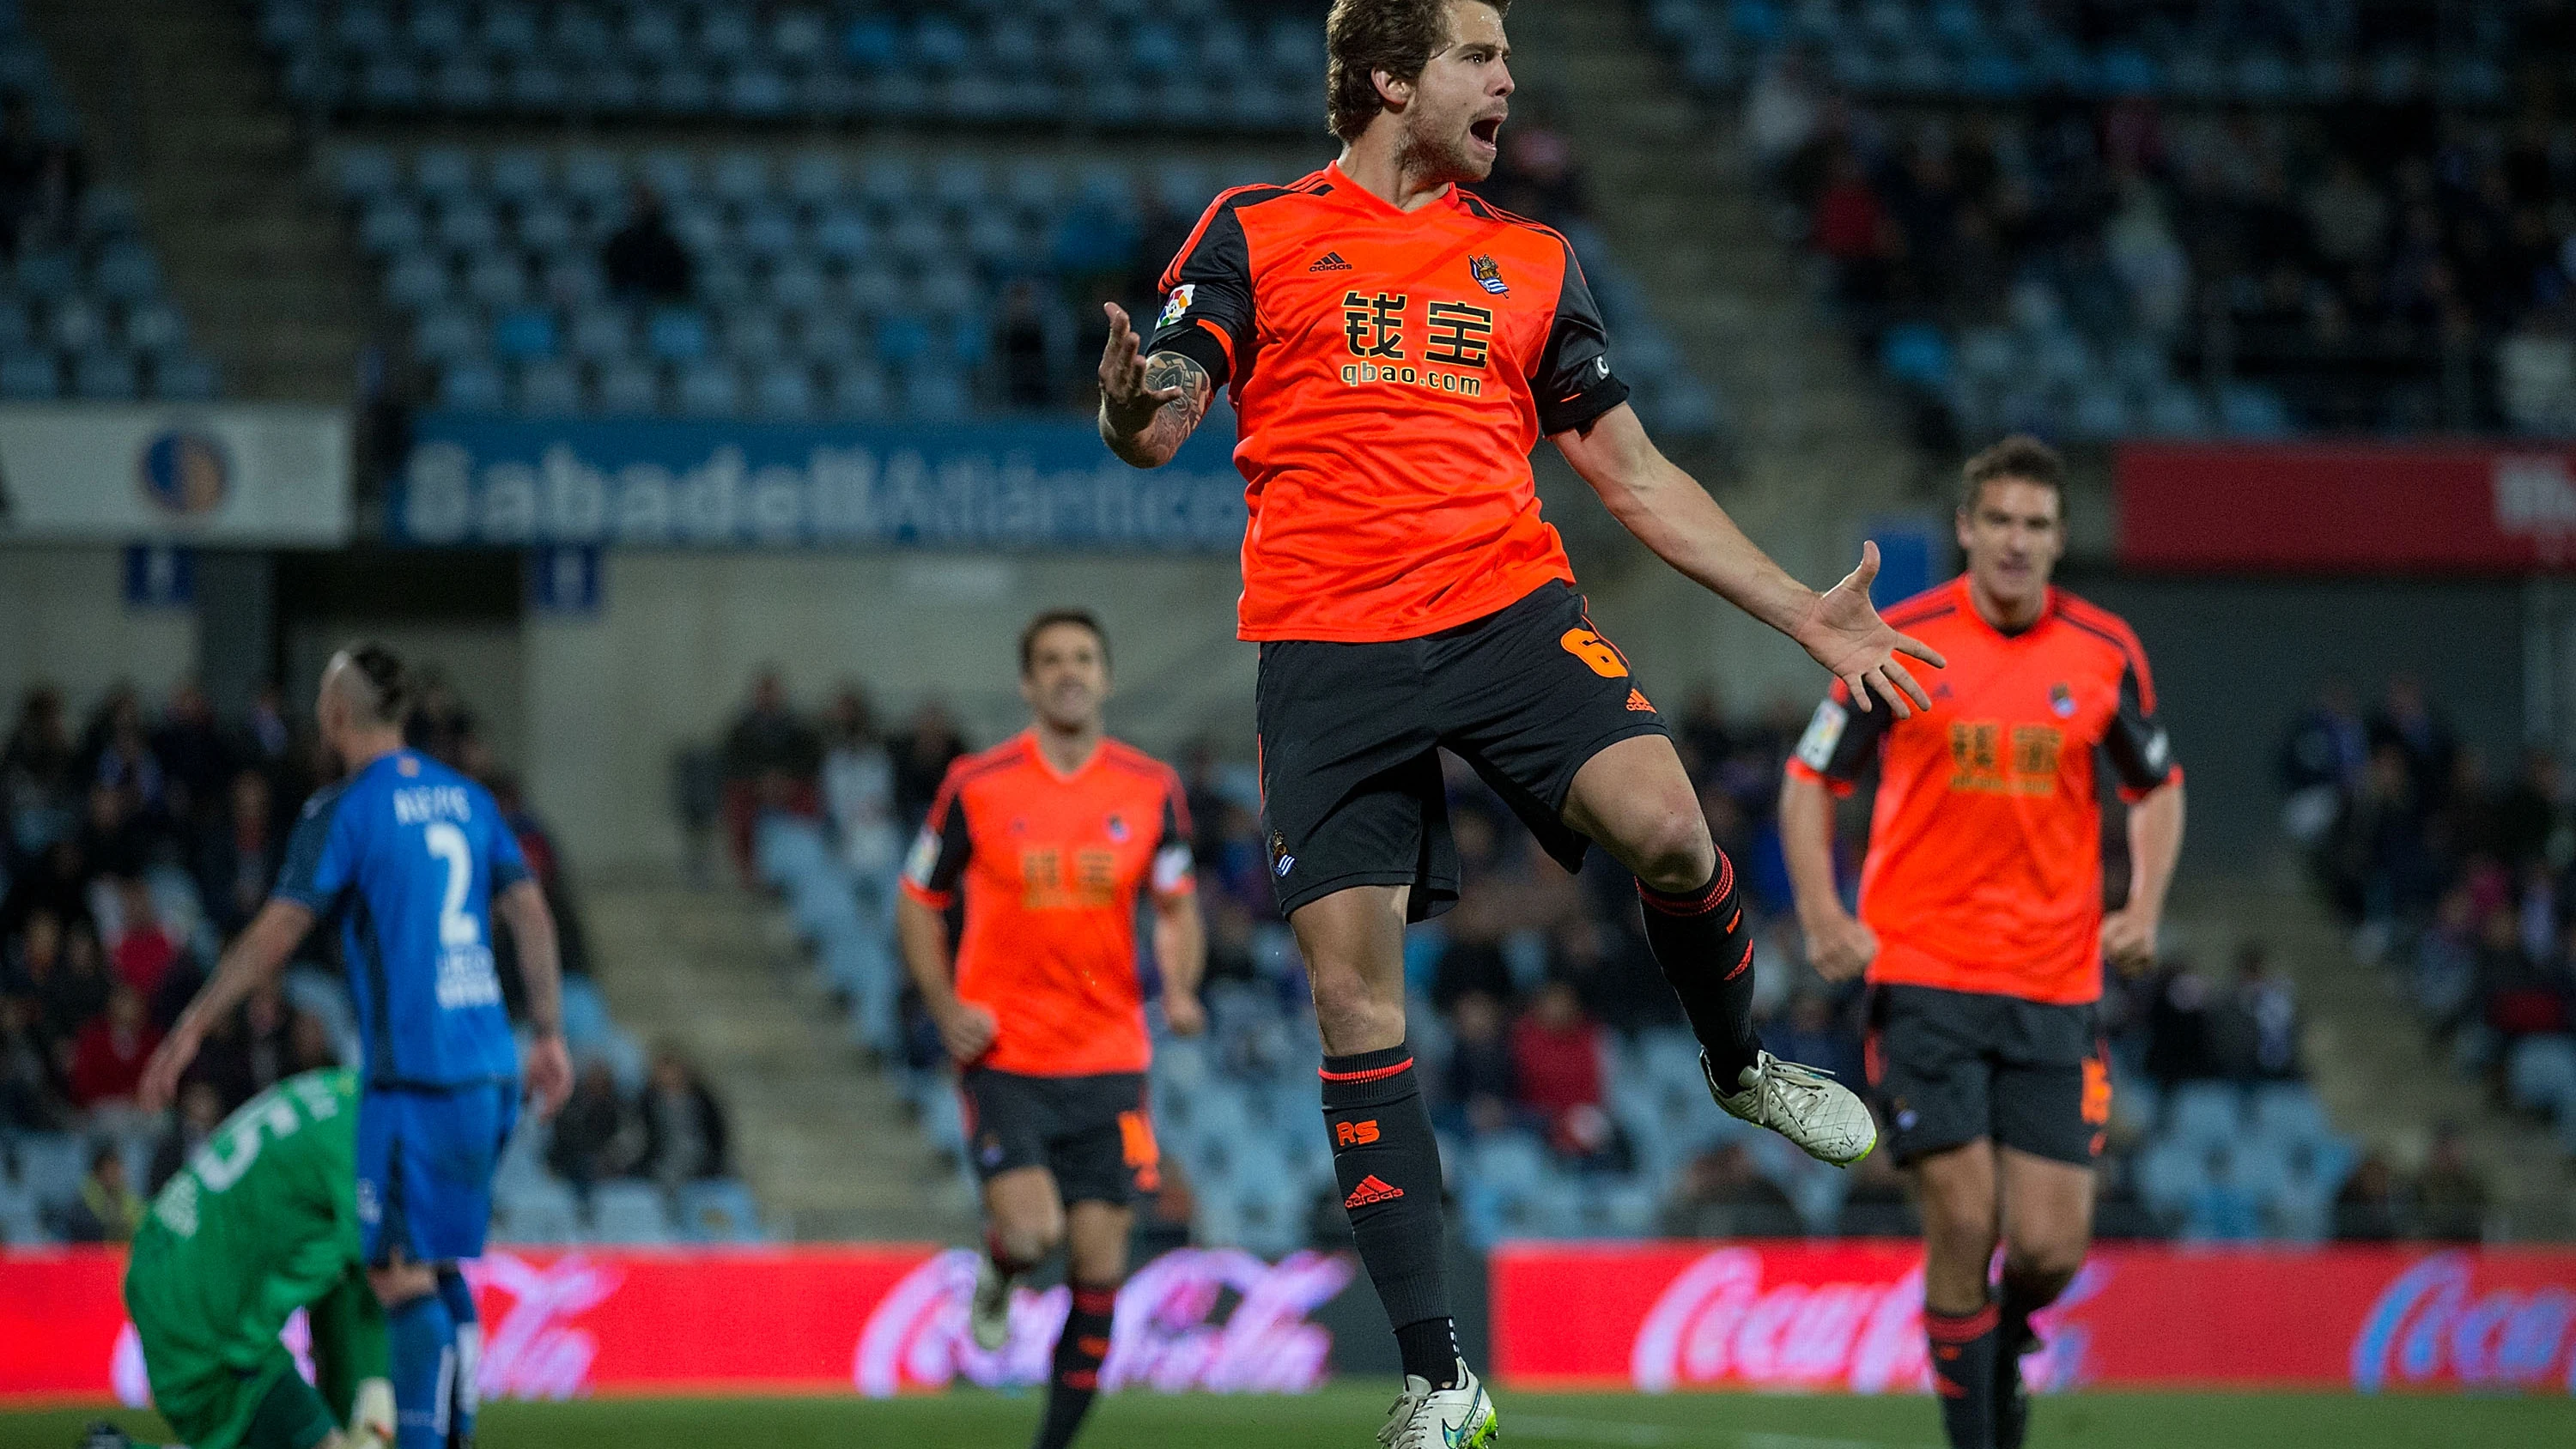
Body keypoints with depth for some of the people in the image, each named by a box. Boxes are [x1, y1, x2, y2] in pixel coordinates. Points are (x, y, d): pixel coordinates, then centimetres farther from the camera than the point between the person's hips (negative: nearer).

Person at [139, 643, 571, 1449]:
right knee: (439, 1265, 15)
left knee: (402, 1274, -7)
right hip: (490, 1070, 7)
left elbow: (275, 936, -8)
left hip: (414, 1072, -7)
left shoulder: (344, 812, -6)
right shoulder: (466, 798, 13)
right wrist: (549, 1037, 18)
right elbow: (532, 916, 13)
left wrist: (191, 1030, -3)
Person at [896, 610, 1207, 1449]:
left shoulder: (1150, 790, 4)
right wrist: (946, 1009, -6)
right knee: (1031, 1231, -21)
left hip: (1108, 1063, 2)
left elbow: (1176, 906, 14)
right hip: (1004, 1056, -2)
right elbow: (918, 903, 8)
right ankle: (995, 1274, 17)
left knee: (1098, 1267, -2)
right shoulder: (977, 787, -2)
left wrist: (1180, 990, -6)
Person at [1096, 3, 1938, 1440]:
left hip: (1511, 605, 2)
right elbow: (1156, 428, 1)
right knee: (1354, 991, -7)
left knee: (1664, 824, -25)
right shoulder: (1256, 234, 8)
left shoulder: (1533, 261, 17)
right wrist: (1131, 404, -24)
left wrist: (1804, 612, 13)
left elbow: (1635, 472, 19)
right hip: (1327, 646, -2)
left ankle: (1741, 1061, 8)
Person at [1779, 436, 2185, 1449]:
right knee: (1964, 1221, -11)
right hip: (1923, 978, -2)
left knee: (2050, 1247, -3)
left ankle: (2005, 1346, 32)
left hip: (2056, 989, 2)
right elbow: (1810, 778, 6)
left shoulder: (2106, 653, 4)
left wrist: (2143, 909, 2)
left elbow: (2157, 786, 19)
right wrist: (1822, 916, -7)